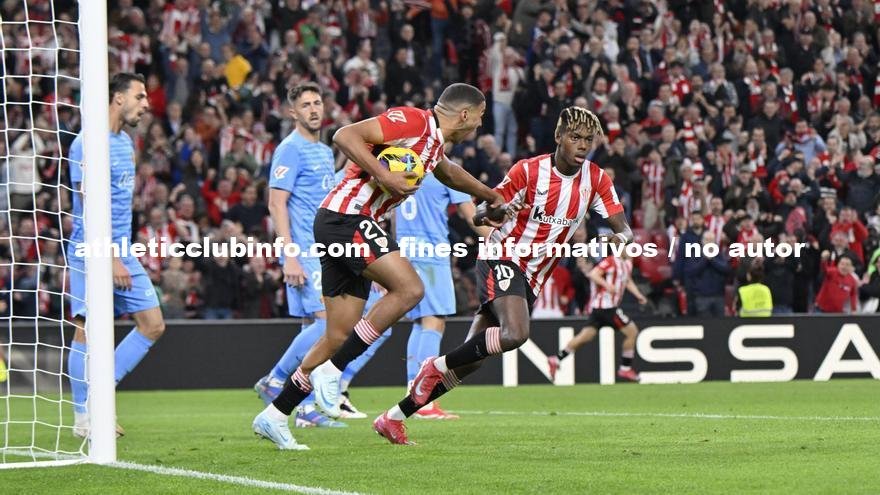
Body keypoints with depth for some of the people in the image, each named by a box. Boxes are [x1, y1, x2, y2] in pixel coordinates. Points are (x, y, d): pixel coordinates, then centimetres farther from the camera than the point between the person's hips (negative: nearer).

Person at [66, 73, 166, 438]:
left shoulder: (126, 143, 15)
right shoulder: (88, 144, -13)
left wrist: (123, 253, 20)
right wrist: (112, 259, -20)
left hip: (122, 252, 9)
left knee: (153, 325, 3)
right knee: (88, 330, -4)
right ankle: (83, 417, 4)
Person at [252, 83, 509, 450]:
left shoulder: (433, 142, 19)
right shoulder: (412, 120, -11)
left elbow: (447, 173, 43)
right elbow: (345, 136, -20)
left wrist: (490, 196, 53)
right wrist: (384, 177, -24)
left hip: (353, 226, 10)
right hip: (347, 217, -10)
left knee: (340, 337, 6)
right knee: (409, 288, -20)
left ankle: (274, 416, 12)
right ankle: (331, 372, -16)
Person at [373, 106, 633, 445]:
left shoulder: (595, 179, 0)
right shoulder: (528, 170, -13)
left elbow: (624, 228, 1)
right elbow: (479, 216, -9)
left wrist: (619, 238, -24)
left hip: (533, 278, 5)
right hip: (502, 259, -5)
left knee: (468, 362, 2)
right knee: (515, 333, -33)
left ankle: (393, 418, 8)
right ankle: (437, 366, -11)